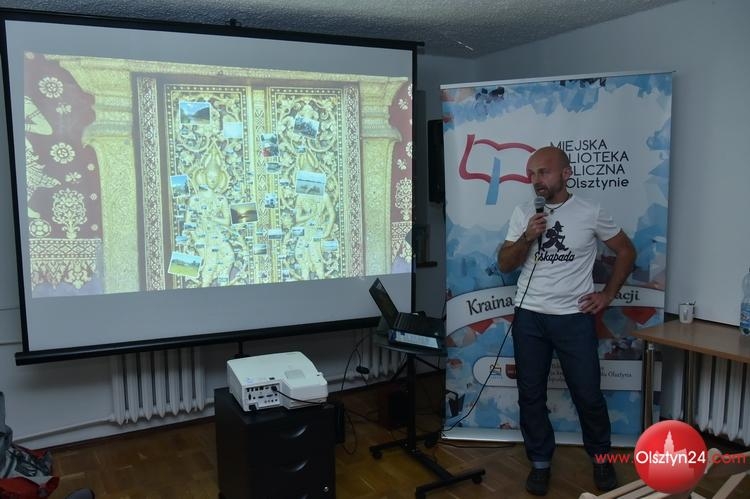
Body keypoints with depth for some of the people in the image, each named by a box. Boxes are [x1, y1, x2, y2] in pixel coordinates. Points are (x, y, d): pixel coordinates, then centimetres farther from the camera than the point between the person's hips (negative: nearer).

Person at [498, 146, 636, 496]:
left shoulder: (590, 213, -3)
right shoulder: (523, 214, 3)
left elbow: (626, 251, 8)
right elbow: (504, 265, 2)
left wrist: (608, 294, 2)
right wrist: (527, 237, -14)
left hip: (574, 318, -2)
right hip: (529, 317, 2)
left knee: (588, 394, 6)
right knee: (531, 394, 8)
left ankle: (601, 459, 30)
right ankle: (540, 462, 25)